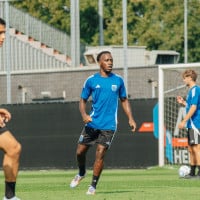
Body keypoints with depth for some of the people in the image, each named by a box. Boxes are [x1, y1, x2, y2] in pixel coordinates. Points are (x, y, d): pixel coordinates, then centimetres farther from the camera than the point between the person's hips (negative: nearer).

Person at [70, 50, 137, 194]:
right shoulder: (91, 81, 3)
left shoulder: (118, 80, 5)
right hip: (92, 123, 1)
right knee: (80, 151, 4)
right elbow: (83, 100, 8)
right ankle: (81, 173, 35)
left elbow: (124, 100, 14)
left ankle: (93, 186, 2)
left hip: (108, 125, -1)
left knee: (100, 154, -9)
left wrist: (130, 118, 3)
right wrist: (84, 114, -12)